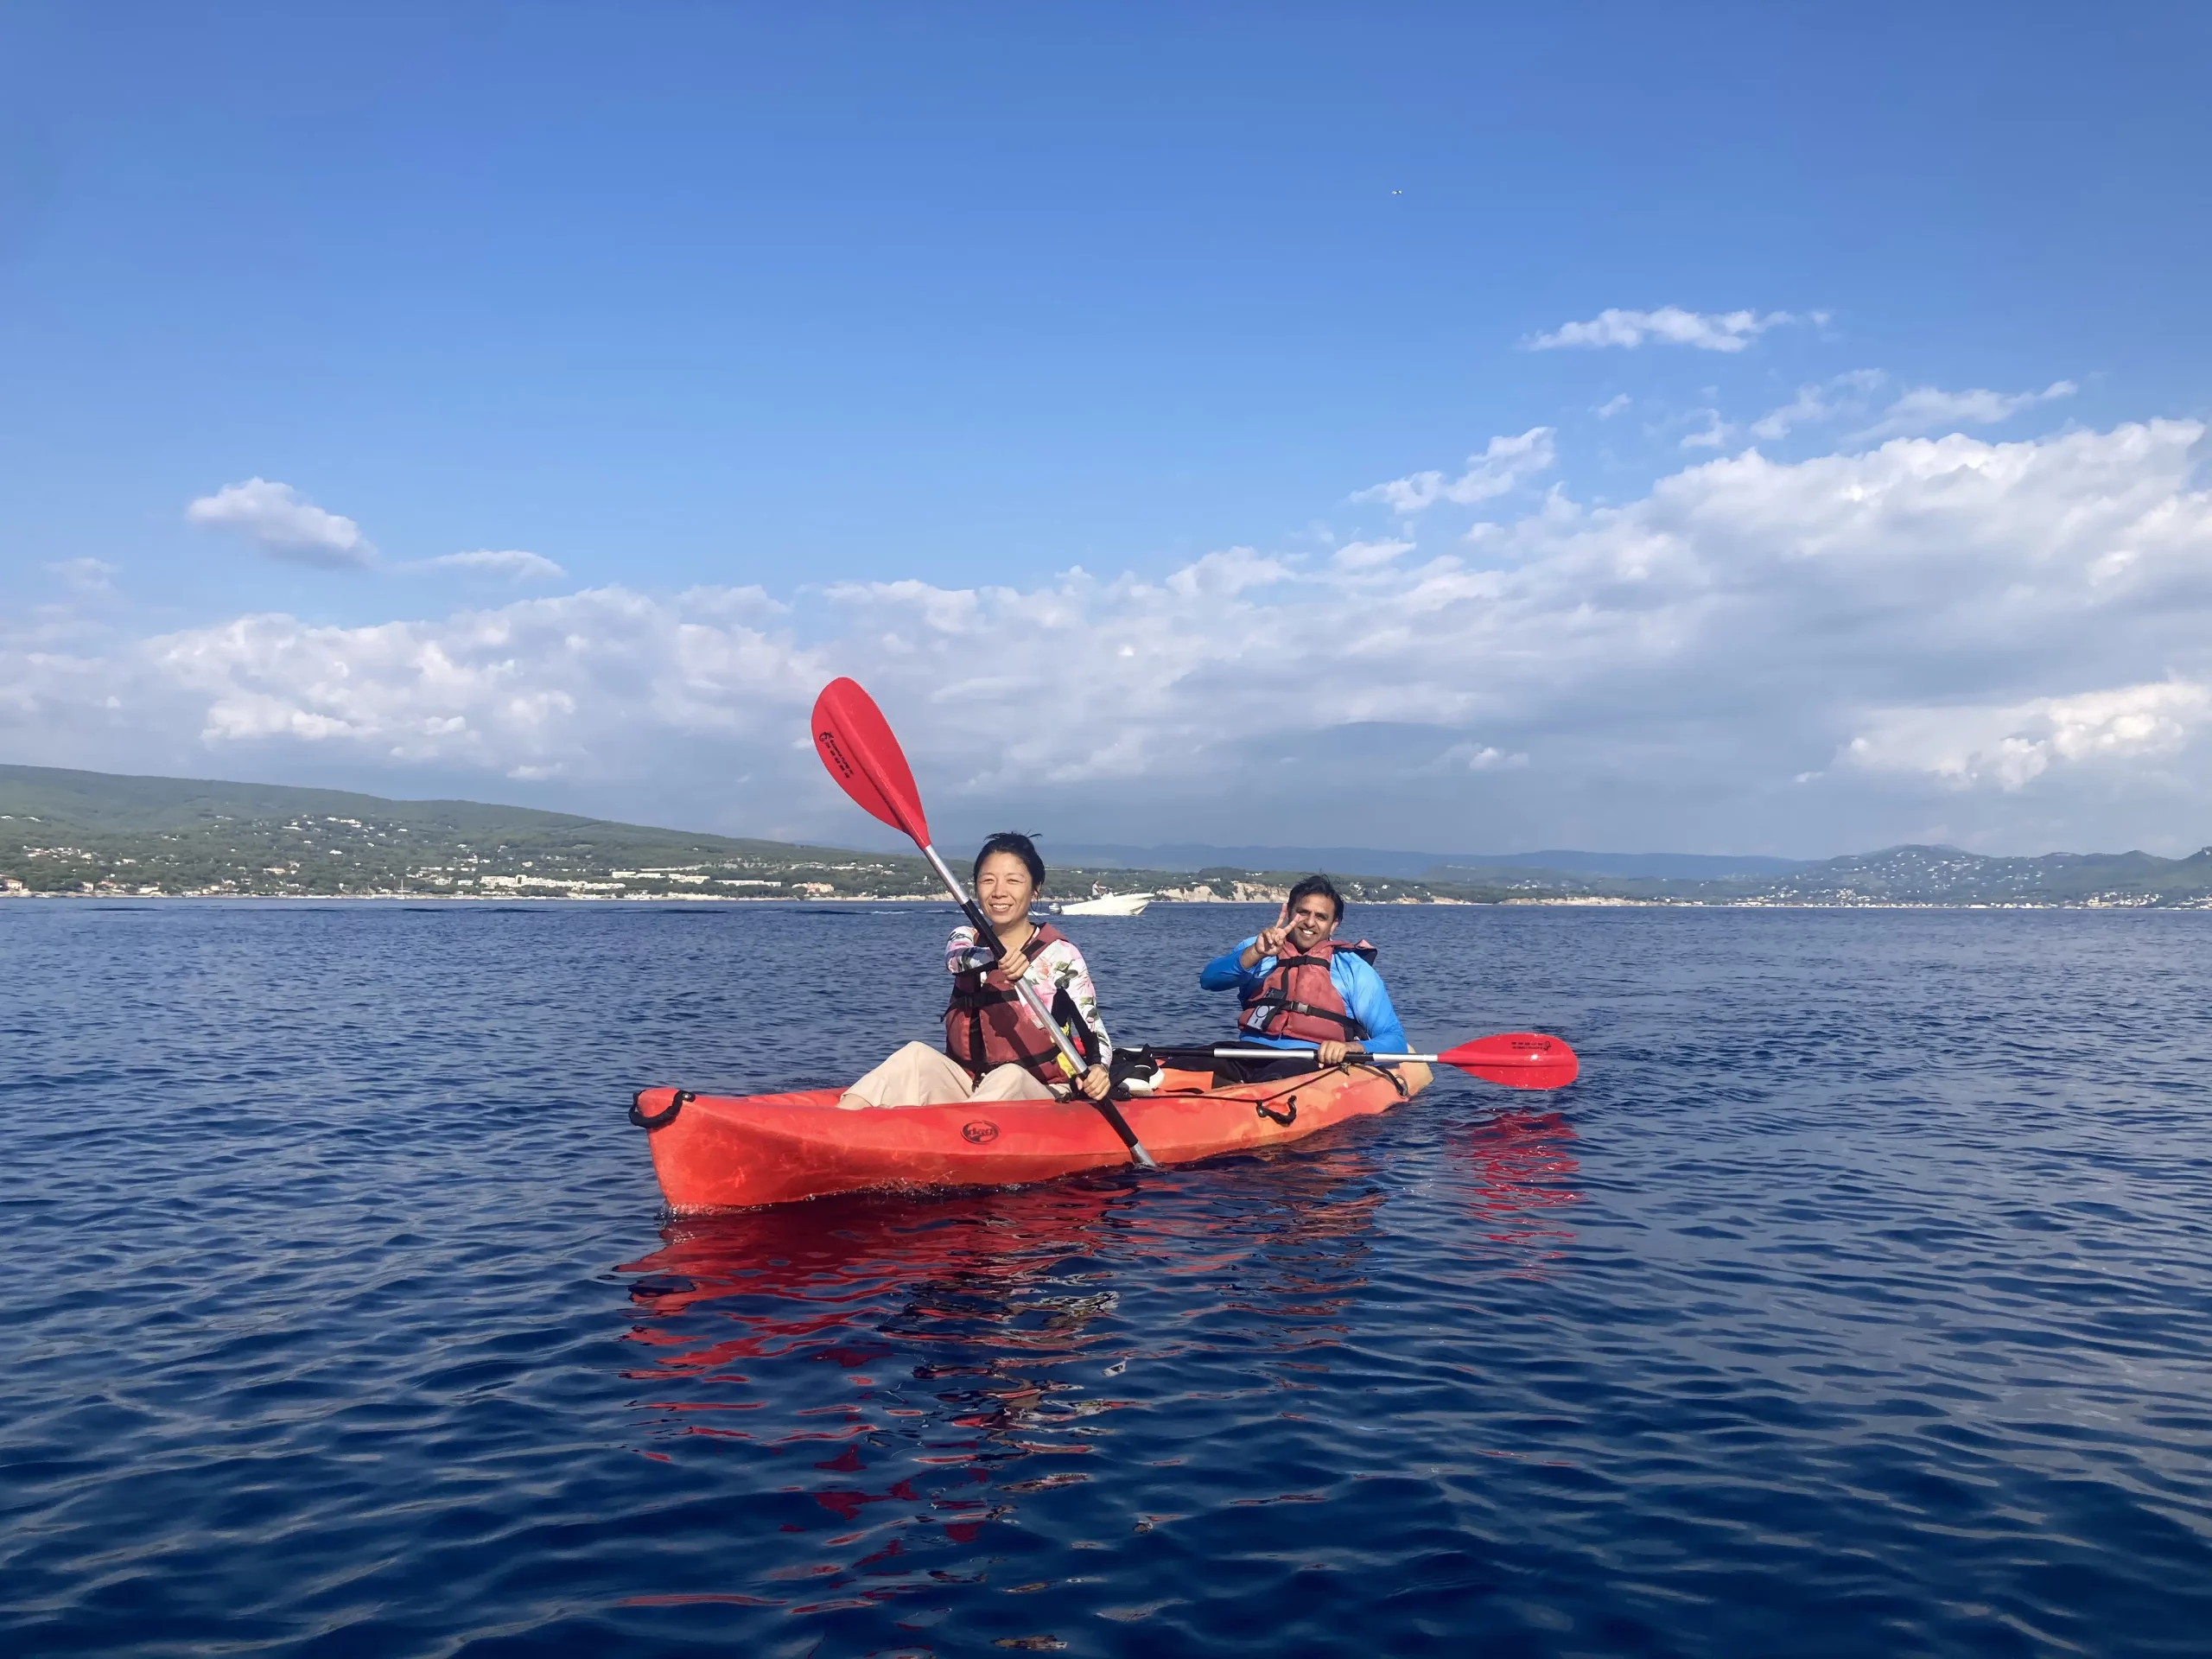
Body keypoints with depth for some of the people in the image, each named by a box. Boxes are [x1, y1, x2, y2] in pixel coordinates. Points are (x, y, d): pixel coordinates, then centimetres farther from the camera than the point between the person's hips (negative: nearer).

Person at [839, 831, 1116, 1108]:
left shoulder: (1060, 954, -2)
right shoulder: (965, 939, 8)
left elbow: (1091, 1027, -4)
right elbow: (957, 959, -16)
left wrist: (1096, 1069, -28)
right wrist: (995, 957, -41)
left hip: (1036, 1095, -3)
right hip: (966, 1083, 3)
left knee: (1009, 1078, -36)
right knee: (917, 1055, -24)